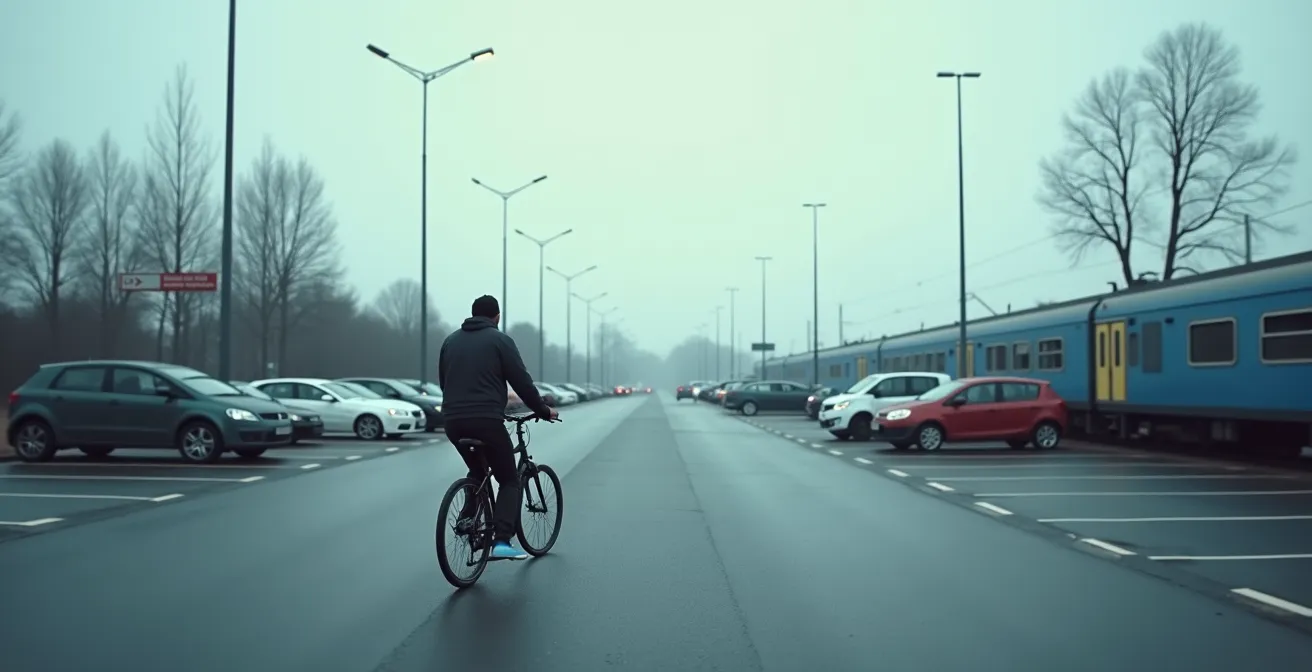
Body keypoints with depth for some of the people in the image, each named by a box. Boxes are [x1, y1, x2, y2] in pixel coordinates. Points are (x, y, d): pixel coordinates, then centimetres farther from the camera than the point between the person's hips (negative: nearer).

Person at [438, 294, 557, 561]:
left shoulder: (451, 340, 17)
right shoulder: (499, 340, 0)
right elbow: (522, 381, -3)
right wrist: (543, 410, 9)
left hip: (453, 421, 6)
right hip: (486, 420, -6)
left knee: (477, 470, 30)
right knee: (509, 480, 5)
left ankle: (467, 518, 13)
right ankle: (502, 541, -10)